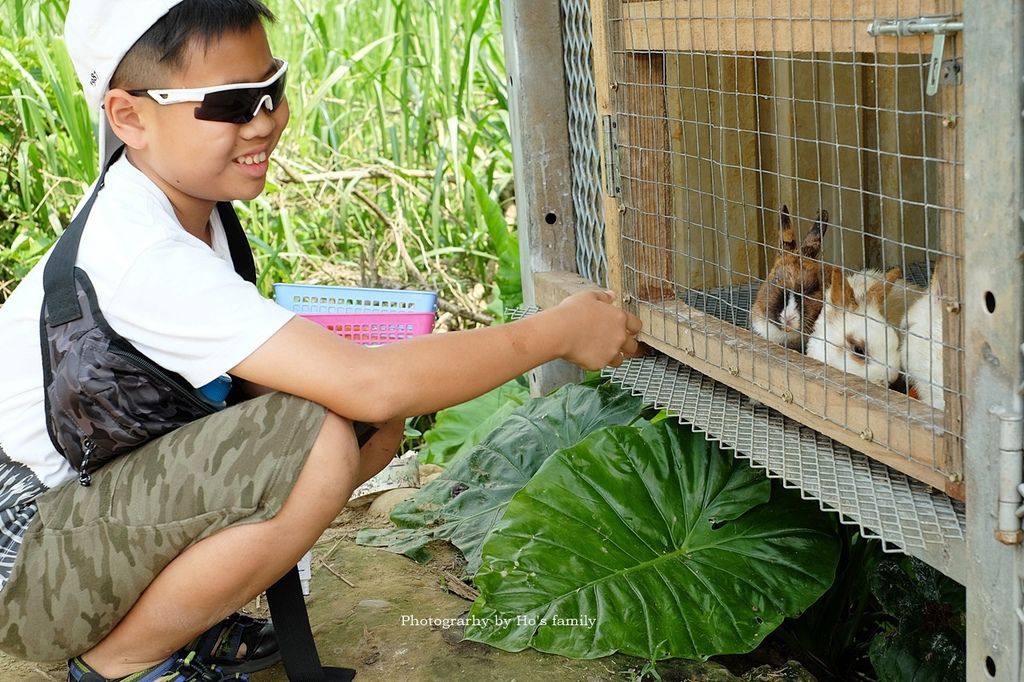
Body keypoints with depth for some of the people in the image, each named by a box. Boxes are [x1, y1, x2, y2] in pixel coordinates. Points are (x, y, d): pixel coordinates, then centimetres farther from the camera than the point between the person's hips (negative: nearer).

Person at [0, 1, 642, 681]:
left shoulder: (183, 204, 0)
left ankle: (170, 610, 6)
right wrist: (559, 331, -26)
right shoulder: (144, 256, -30)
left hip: (97, 496, 9)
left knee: (375, 426, -5)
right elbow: (372, 385, -36)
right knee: (319, 441, -31)